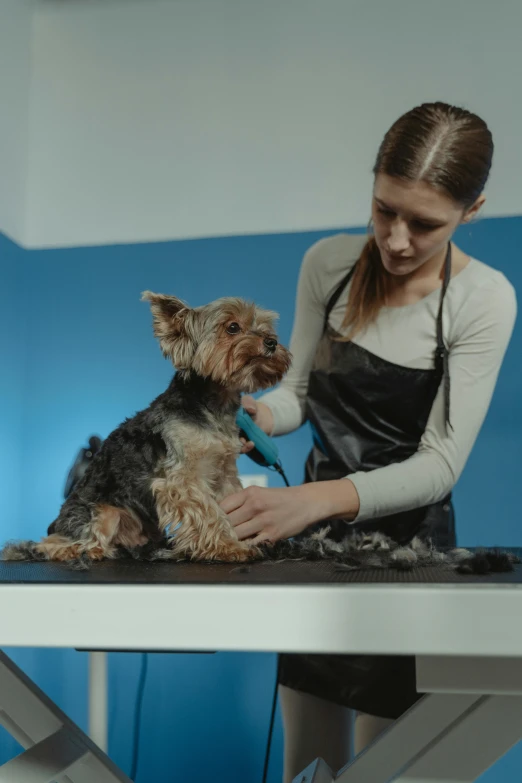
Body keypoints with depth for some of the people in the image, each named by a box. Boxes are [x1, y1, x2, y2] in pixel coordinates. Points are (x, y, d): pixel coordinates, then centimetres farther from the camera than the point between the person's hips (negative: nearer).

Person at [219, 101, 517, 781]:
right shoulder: (329, 262, -5)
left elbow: (441, 463, -19)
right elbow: (300, 391, 4)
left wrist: (317, 499, -34)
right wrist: (258, 414, -20)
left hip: (409, 537, -3)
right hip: (317, 528, 3)